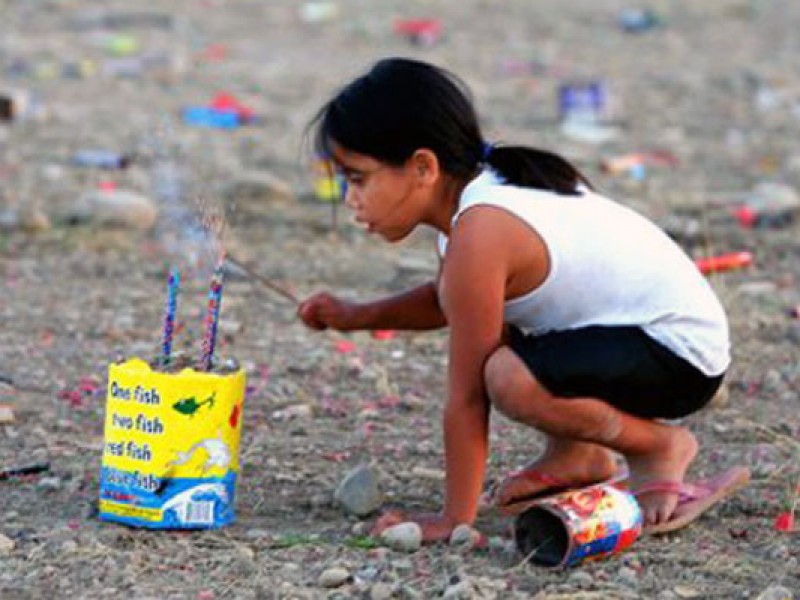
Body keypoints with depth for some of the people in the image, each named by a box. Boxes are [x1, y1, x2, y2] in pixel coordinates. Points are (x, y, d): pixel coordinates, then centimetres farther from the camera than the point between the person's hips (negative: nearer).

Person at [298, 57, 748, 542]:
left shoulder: (480, 231, -25)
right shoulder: (476, 189, 3)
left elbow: (466, 397, -21)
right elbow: (448, 301, 23)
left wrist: (454, 519, -15)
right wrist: (359, 316, 8)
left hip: (681, 356, -10)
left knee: (510, 378, -33)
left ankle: (661, 448, -7)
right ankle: (575, 454, 21)